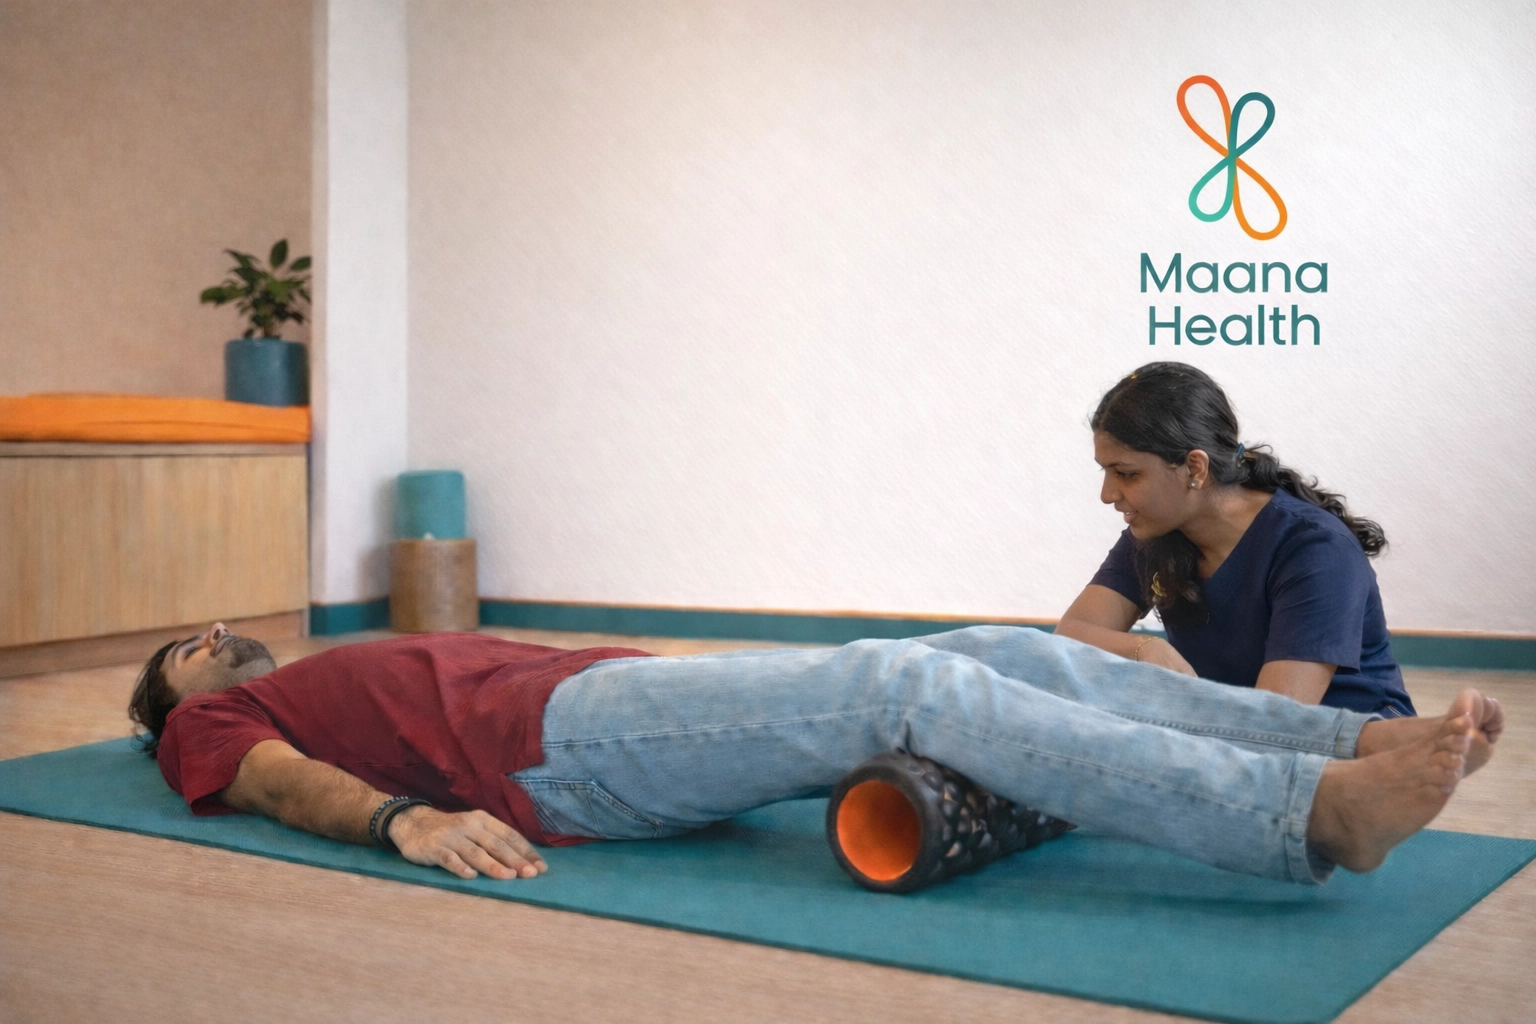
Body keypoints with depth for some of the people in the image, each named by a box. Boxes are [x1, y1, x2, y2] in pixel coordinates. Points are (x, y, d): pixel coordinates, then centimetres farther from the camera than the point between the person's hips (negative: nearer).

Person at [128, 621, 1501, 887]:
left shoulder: (389, 662, 38)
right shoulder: (211, 728, 19)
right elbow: (289, 783, -2)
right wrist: (407, 819, -26)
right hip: (557, 741, -7)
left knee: (1002, 651, -11)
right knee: (904, 679, -26)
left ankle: (1366, 742, -17)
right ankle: (1311, 814, -36)